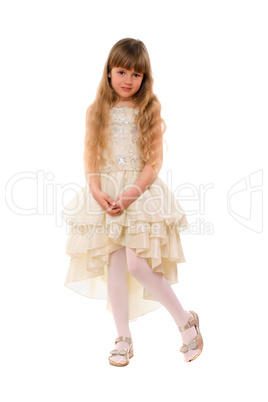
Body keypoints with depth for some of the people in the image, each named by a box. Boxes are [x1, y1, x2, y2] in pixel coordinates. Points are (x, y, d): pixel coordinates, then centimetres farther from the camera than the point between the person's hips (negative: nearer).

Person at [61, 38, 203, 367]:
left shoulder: (149, 111, 2)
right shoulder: (97, 111, 8)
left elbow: (155, 160, -3)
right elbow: (89, 156, 4)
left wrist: (133, 192, -17)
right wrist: (96, 190, -13)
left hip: (141, 191, -3)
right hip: (105, 192, 3)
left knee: (137, 264, -13)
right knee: (114, 265, 1)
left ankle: (185, 320, 7)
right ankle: (124, 340, 13)